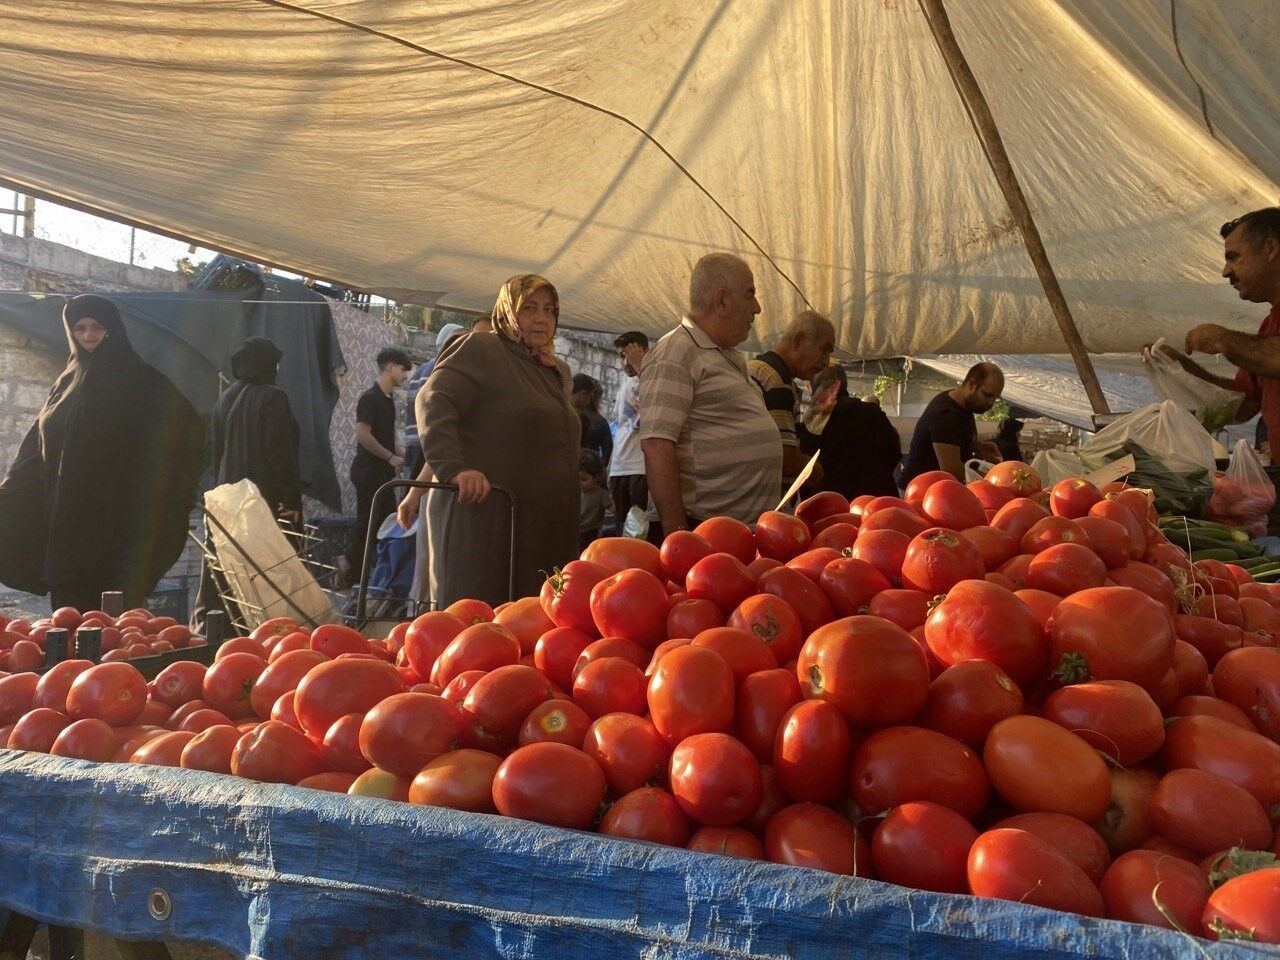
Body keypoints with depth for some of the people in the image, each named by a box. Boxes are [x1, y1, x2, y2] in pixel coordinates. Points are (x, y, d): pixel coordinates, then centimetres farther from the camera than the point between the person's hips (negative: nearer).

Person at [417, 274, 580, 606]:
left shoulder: (559, 372, 24)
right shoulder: (479, 349, 0)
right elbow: (433, 402, -13)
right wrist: (453, 469, -25)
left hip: (546, 531, 7)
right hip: (484, 520, -7)